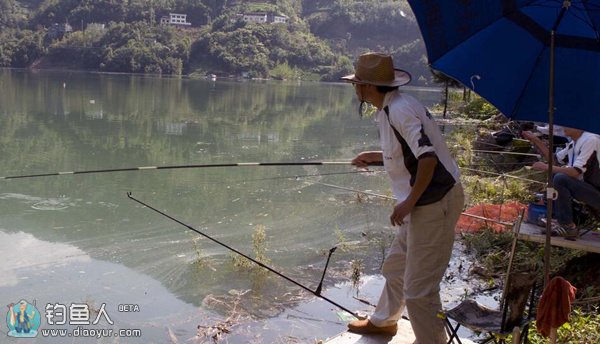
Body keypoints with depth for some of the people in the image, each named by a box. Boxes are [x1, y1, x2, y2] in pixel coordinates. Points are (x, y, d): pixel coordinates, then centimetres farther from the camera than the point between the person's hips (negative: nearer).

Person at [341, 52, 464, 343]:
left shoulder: (399, 110, -20)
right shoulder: (390, 108, 10)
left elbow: (428, 158, -27)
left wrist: (408, 202, -20)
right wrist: (376, 157, 22)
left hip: (434, 203, -11)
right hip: (424, 202, 11)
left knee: (419, 290, -5)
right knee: (395, 266, 26)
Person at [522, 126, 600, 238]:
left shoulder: (591, 140, -20)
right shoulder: (574, 143, 7)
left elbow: (576, 172, -27)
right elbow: (554, 159, 18)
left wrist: (546, 167, -18)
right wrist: (536, 140, 10)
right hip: (588, 188, 9)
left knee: (560, 179, -24)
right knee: (554, 175, 12)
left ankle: (568, 227, -14)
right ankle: (561, 220, 9)